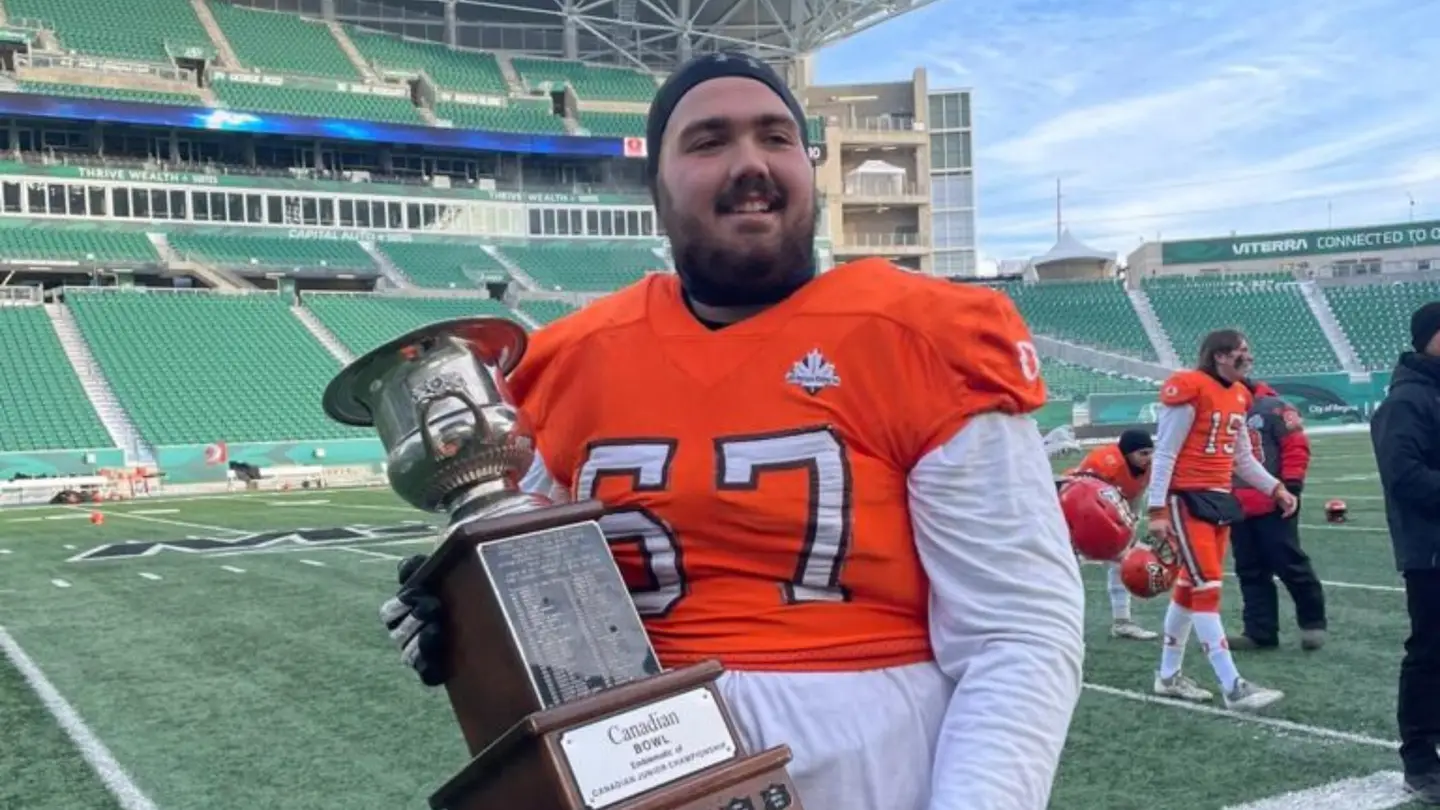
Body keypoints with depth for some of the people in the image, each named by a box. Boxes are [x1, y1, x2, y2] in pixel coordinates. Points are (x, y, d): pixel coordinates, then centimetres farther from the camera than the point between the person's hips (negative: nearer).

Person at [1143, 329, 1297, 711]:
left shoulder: (1239, 396, 11)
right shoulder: (1190, 388, -15)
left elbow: (1242, 457, 22)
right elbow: (1164, 453, -14)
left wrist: (1275, 488, 14)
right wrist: (1158, 510, -17)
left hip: (1219, 497, 9)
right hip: (1186, 498, -9)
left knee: (1189, 585, 14)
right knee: (1207, 587, -8)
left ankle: (1169, 675, 26)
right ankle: (1233, 687, -6)